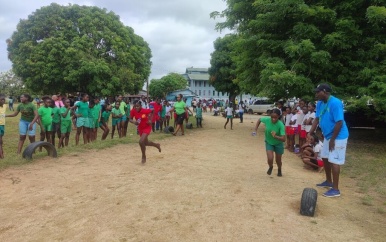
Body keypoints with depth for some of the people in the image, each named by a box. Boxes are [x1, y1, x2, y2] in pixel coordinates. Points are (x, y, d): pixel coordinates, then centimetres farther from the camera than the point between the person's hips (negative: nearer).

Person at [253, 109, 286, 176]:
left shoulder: (281, 125, -31)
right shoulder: (267, 120, -24)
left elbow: (283, 139, -34)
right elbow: (259, 119, 0)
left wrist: (275, 136, -52)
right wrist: (255, 130, -5)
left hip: (278, 143, -1)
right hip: (269, 142, 1)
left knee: (278, 160, 12)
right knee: (270, 159, -15)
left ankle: (279, 170, 48)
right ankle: (270, 167, 23)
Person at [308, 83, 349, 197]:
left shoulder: (335, 103, -24)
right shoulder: (320, 103, 3)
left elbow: (339, 123, -25)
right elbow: (317, 119, 8)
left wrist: (333, 140, -22)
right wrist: (310, 133, -1)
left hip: (338, 137, -9)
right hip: (327, 136, 9)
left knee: (334, 161, -6)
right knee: (325, 158, 17)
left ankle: (335, 189, 4)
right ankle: (329, 181, 34)